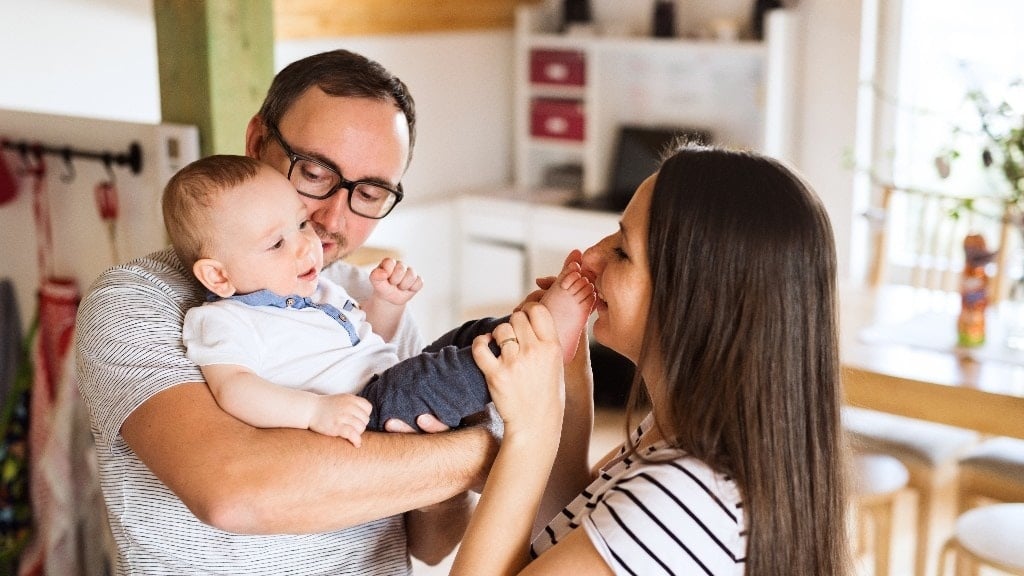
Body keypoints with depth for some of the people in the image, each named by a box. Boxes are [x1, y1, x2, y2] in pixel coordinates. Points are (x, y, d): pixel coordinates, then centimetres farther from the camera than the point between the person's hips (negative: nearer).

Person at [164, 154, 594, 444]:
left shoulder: (314, 290, 22)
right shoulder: (222, 321, -5)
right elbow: (232, 389, -23)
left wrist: (388, 301, 13)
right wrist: (315, 410, -36)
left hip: (396, 397, 9)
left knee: (475, 335, 6)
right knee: (409, 384, -33)